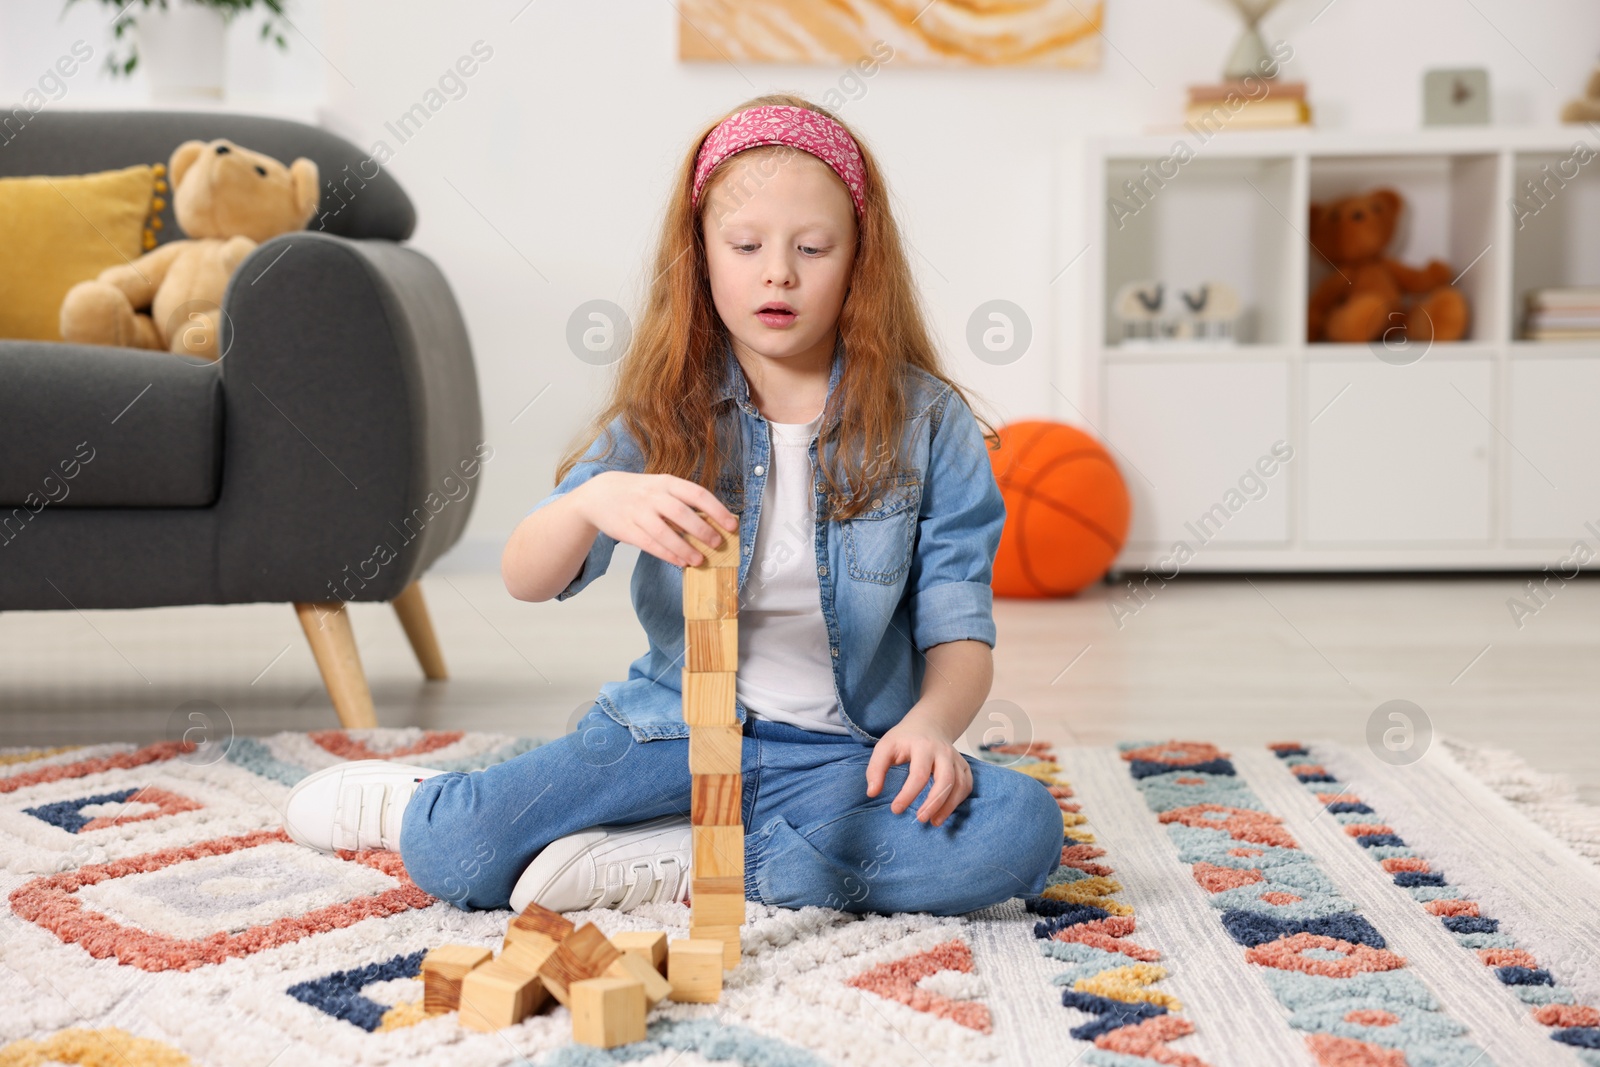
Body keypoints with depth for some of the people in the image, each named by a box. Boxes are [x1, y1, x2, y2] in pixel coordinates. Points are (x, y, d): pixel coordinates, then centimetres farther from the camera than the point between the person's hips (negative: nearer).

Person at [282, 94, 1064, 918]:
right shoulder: (666, 412, 0)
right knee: (452, 854, -23)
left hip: (843, 756, 1)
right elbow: (525, 580, -12)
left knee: (1022, 829, -30)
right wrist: (594, 501, -35)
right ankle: (426, 810, 15)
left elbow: (960, 633, -3)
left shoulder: (928, 425, -2)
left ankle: (671, 866, -19)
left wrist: (929, 724, -26)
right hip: (678, 729, 0)